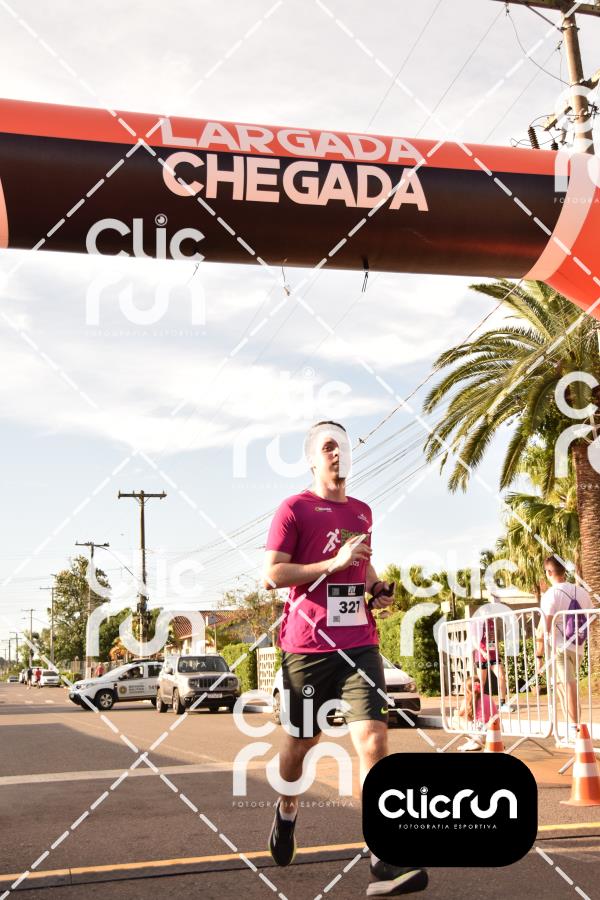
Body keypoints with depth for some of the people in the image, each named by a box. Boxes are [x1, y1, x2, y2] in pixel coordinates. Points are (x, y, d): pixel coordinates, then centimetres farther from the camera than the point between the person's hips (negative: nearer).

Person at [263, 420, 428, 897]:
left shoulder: (362, 512, 16)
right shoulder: (295, 509, -3)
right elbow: (273, 574, -10)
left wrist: (379, 589, 11)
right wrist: (334, 563, -16)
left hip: (360, 643, 3)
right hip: (308, 647, -3)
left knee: (374, 738, -13)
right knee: (300, 741, 12)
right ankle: (287, 810, 44)